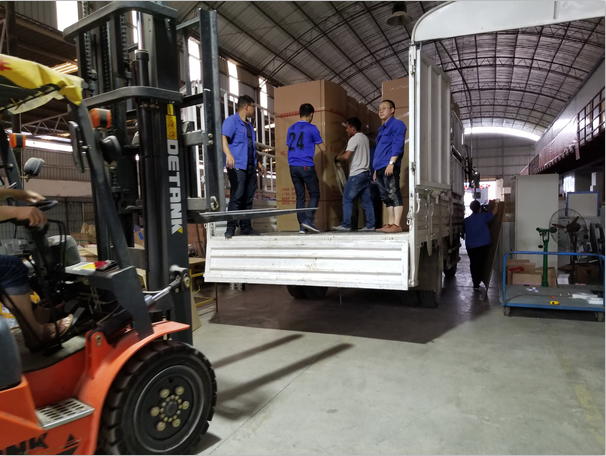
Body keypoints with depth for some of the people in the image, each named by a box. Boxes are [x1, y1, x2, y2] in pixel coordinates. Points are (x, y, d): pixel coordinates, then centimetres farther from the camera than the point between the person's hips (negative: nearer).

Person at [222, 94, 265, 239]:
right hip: (237, 166, -8)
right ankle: (231, 228, -7)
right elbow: (224, 138, -18)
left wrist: (258, 163, 30)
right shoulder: (231, 120, -3)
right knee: (236, 196, -12)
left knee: (248, 198, 8)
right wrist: (228, 154, -35)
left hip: (250, 167, 8)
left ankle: (246, 227, 15)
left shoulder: (249, 125, 23)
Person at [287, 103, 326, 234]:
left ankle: (302, 226, 4)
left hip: (293, 167, 5)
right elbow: (323, 149, 2)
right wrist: (322, 145, 23)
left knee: (300, 196, 8)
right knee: (314, 194, 5)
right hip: (306, 166, -5)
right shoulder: (312, 128, -2)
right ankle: (308, 220, -10)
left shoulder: (291, 128, 14)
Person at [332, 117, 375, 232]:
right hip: (366, 173, 9)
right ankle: (370, 225, 7)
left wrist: (337, 158, -2)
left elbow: (346, 156, -20)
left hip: (356, 174, -9)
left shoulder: (354, 139, -10)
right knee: (366, 201, 7)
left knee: (347, 200, -3)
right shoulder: (365, 138, 17)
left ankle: (346, 225, -3)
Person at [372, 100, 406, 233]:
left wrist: (391, 163, -22)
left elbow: (397, 145, -12)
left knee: (393, 194, -12)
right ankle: (390, 223, 9)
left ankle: (396, 225, -15)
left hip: (390, 166, -9)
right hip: (380, 168, 9)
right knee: (386, 197, 7)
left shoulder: (397, 124, 1)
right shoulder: (382, 129, 26)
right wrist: (376, 169, 21)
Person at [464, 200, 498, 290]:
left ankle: (475, 283, 21)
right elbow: (494, 213, 12)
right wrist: (496, 205, 32)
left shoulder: (466, 220, 4)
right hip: (482, 245, -3)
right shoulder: (483, 216, -3)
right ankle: (476, 284, -2)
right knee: (480, 264, 0)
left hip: (470, 246, 3)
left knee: (473, 264, 12)